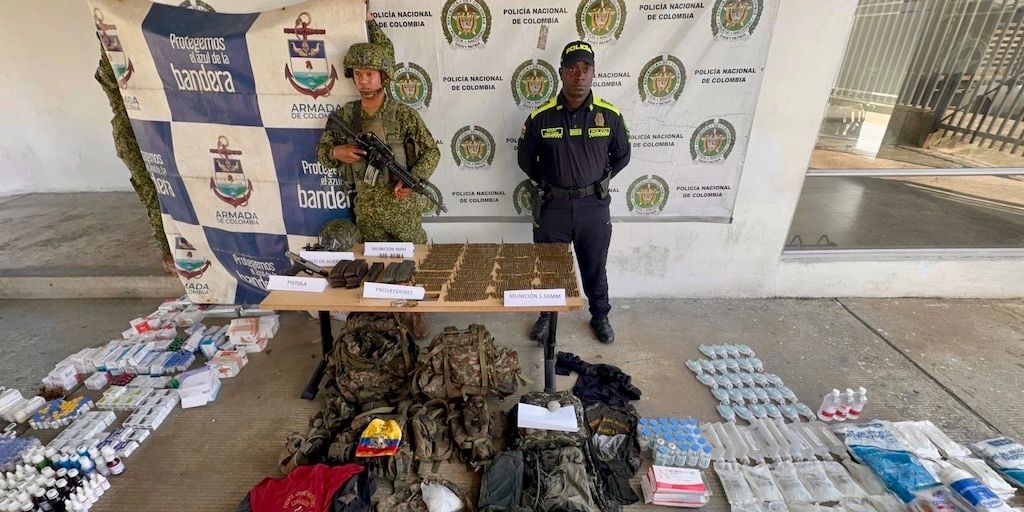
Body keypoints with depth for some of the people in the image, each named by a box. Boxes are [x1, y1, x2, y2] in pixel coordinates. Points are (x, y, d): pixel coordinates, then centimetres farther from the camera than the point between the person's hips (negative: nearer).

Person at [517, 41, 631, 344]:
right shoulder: (541, 116, -7)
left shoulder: (610, 115, -4)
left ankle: (600, 316, 40)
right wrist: (546, 183, 7)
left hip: (594, 205, 0)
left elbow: (622, 156, 10)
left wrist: (598, 182, 7)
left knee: (595, 269, 16)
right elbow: (526, 159, 7)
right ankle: (547, 315, 39)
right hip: (553, 205, 0)